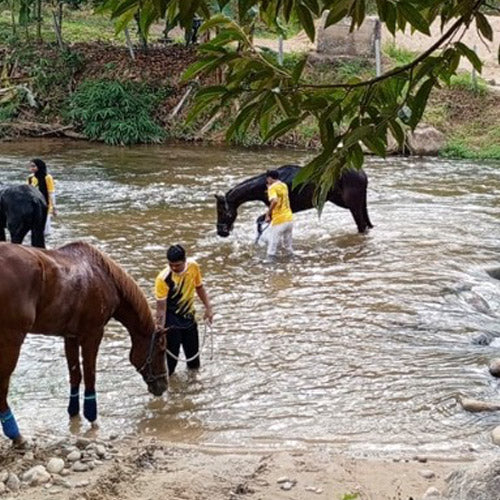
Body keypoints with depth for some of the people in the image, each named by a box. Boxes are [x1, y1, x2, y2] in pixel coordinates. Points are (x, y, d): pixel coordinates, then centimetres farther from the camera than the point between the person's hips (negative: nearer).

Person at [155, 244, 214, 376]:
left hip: (188, 316, 5)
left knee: (193, 346, 19)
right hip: (171, 320, -5)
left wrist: (208, 307, 3)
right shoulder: (163, 279, -29)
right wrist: (160, 329, -33)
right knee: (171, 350, -2)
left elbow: (199, 287, 5)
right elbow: (161, 307, -26)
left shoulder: (193, 266, -14)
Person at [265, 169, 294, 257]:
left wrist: (268, 214, -19)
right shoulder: (284, 186, 14)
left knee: (273, 243, -2)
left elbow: (274, 201, -27)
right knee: (287, 243, 19)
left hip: (279, 220, -8)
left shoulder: (272, 188, -10)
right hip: (289, 218, 8)